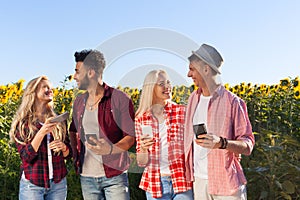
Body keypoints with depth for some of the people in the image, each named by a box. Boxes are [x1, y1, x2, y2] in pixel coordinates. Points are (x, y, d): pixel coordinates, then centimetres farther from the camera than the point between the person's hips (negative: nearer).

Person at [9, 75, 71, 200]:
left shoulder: (58, 121, 6)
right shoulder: (23, 123, -3)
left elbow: (68, 154, 10)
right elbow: (26, 157, -11)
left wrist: (63, 147, -12)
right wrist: (42, 132, -22)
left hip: (58, 183, 3)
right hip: (32, 184, -3)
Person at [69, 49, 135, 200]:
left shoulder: (119, 99, -8)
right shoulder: (78, 102, 10)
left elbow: (131, 136, -9)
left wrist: (111, 149, -26)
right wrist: (76, 155, 8)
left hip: (114, 176, -5)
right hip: (86, 176, 5)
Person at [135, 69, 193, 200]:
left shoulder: (182, 112, -2)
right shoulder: (141, 119, 2)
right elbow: (142, 162, 4)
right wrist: (143, 149, -16)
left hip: (182, 180, -1)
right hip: (155, 183, 1)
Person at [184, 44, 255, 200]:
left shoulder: (232, 102, -10)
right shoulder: (193, 99, 8)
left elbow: (248, 146, -10)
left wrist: (221, 143, -28)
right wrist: (189, 173, 3)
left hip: (227, 183, -4)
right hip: (199, 181, 5)